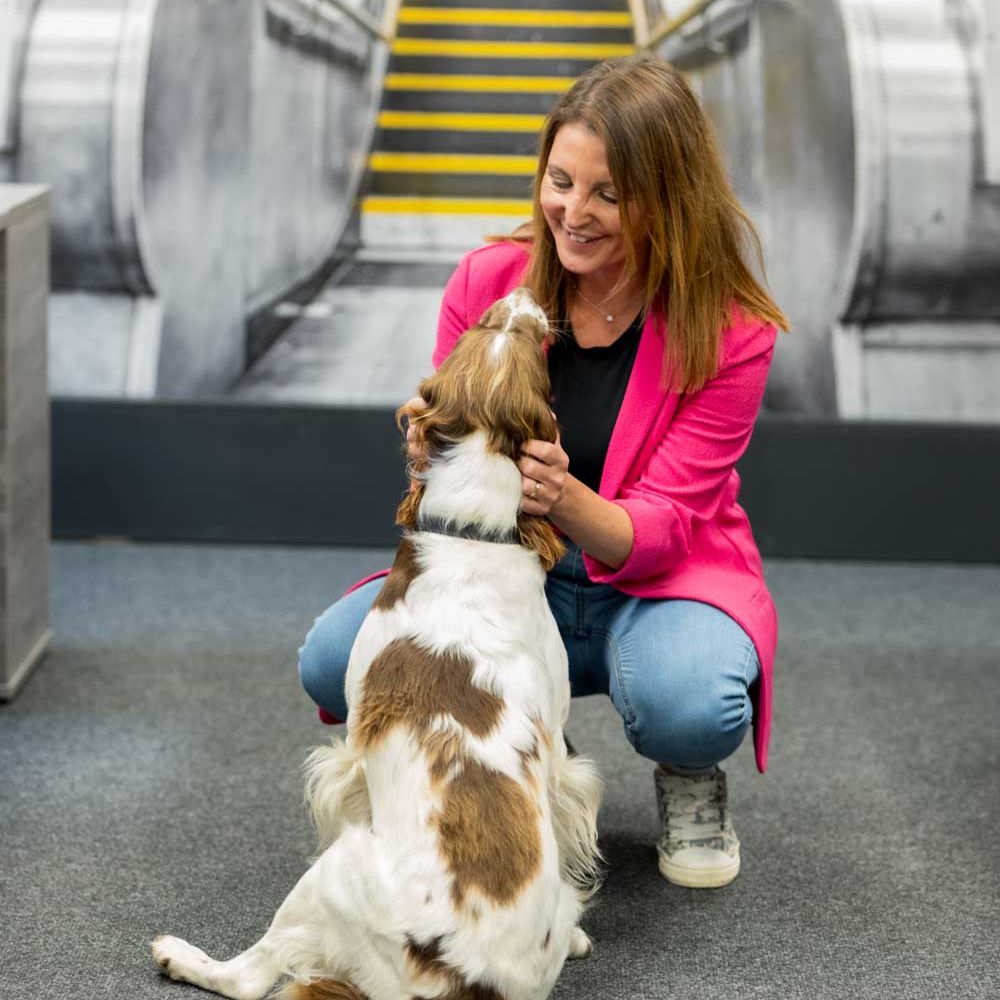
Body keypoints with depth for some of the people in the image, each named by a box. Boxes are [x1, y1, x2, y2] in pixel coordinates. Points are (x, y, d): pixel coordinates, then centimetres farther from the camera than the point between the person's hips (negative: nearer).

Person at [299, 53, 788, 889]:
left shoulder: (728, 333, -16)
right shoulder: (486, 281, -8)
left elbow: (657, 532, -18)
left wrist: (562, 496, -42)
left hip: (658, 580, -3)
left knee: (690, 707, -39)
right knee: (335, 658, -24)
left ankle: (691, 784, 3)